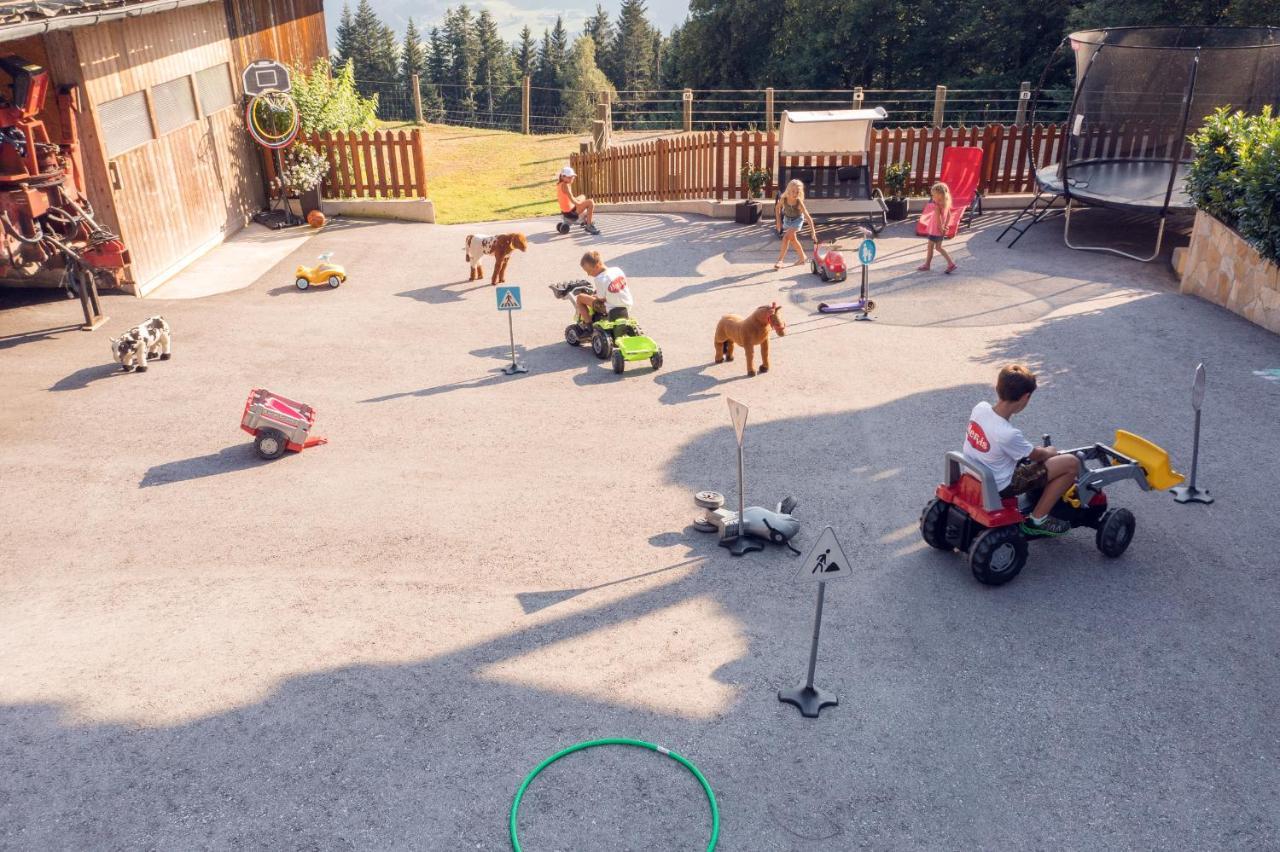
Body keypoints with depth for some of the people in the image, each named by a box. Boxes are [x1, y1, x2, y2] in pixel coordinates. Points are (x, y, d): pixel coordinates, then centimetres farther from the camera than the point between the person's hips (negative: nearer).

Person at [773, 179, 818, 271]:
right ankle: (802, 257, 36)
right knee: (793, 239, 17)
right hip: (787, 220, 5)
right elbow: (777, 207, -3)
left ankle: (780, 260, -16)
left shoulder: (799, 202, -32)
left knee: (786, 237, -21)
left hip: (797, 220, -5)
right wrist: (778, 221, -4)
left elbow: (808, 217, -31)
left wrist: (813, 231, -35)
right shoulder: (784, 199, -25)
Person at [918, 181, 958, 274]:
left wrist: (941, 227, -20)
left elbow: (938, 217, -29)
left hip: (935, 230, -8)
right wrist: (945, 226, 11)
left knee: (930, 247, 8)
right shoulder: (946, 204, 3)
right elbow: (949, 215, 11)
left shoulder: (937, 205, -22)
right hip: (941, 231, 8)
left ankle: (926, 265, 20)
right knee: (939, 247, 18)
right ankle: (951, 263, 12)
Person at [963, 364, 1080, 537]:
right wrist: (1050, 452, 12)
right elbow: (1037, 455, -11)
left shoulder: (980, 407, -13)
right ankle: (1037, 520, 5)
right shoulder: (1008, 434, -33)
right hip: (999, 486, -8)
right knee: (1071, 463, -6)